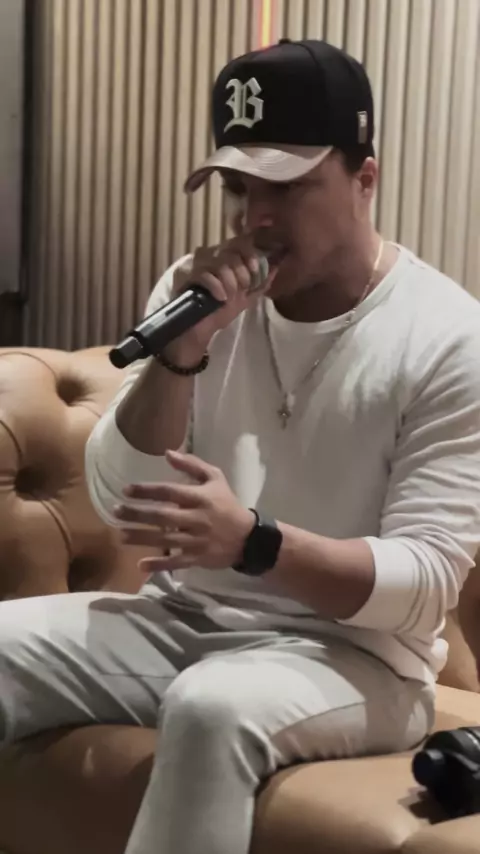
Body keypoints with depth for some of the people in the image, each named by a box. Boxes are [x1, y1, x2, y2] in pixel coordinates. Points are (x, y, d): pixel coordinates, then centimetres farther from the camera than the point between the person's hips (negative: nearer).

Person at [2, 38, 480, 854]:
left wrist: (250, 541, -33)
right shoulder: (198, 290, 3)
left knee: (211, 709, -37)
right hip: (184, 618, 5)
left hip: (352, 652, -5)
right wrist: (183, 348, -18)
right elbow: (117, 501, -2)